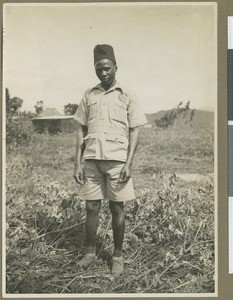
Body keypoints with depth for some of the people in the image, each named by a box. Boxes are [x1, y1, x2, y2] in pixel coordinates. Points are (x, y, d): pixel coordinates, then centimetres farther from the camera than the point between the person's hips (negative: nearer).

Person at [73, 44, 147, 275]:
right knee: (91, 208, 5)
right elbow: (81, 130, 10)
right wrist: (77, 163, 3)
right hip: (91, 159, 2)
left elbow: (134, 131, 1)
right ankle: (90, 252, 20)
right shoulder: (88, 96, 10)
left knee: (117, 209, 4)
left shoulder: (127, 96, 4)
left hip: (117, 160, -2)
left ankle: (118, 256, 16)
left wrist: (128, 164, -9)